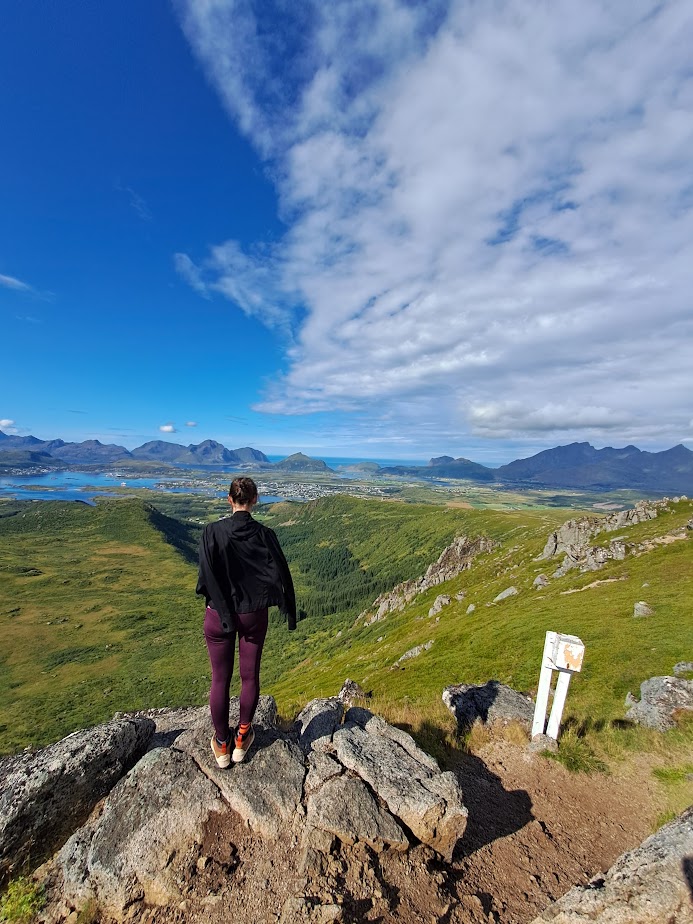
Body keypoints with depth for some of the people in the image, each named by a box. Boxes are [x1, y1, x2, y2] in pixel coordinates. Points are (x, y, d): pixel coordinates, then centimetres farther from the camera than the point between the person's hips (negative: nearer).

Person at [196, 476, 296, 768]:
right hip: (254, 615, 1)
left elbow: (207, 578, -18)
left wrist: (225, 616, -10)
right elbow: (280, 575, -12)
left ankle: (222, 745, 33)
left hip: (218, 615, 0)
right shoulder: (264, 534, -13)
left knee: (220, 679, 16)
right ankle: (242, 738, 35)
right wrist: (290, 613, -2)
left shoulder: (212, 531, -15)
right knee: (250, 676, 18)